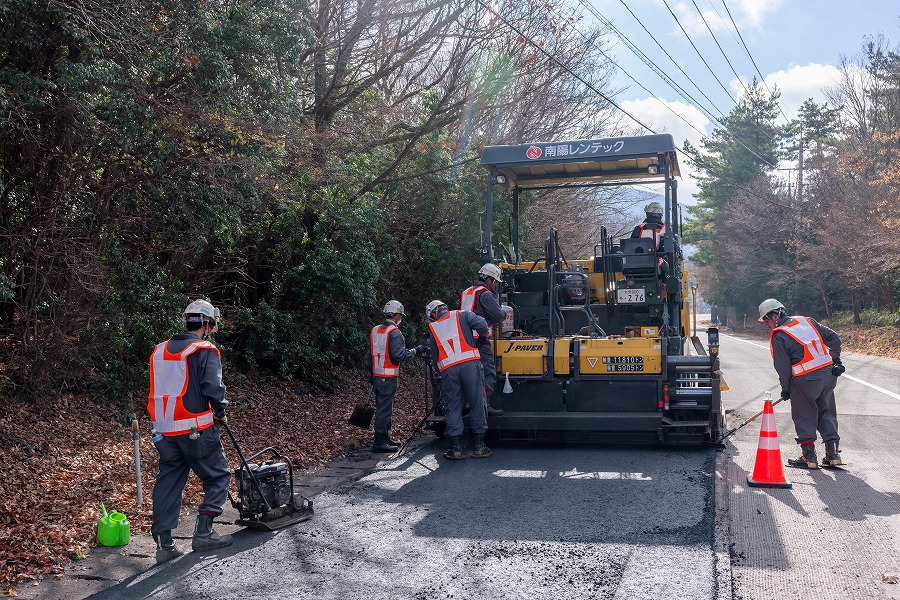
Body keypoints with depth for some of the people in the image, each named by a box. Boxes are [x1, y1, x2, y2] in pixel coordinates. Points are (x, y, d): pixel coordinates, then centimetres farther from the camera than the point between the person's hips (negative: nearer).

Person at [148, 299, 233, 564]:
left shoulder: (160, 351, 13)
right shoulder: (205, 351, -8)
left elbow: (160, 389, 17)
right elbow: (213, 387, -18)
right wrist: (220, 412, -1)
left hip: (165, 431, 6)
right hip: (197, 430, -6)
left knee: (168, 483, 11)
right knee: (218, 476, 9)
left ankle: (164, 544, 11)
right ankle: (203, 533, 5)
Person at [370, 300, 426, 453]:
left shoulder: (375, 330, 12)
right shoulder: (394, 332, -14)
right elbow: (399, 355, -21)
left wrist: (371, 377, 23)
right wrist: (416, 351, -9)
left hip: (376, 375, 8)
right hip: (388, 377, -8)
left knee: (383, 407, 17)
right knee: (384, 408, -5)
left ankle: (385, 438, 27)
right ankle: (379, 443, -4)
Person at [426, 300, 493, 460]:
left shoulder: (433, 328, 18)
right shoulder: (462, 315, 14)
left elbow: (434, 357, 15)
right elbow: (481, 324, -3)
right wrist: (483, 338, 16)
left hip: (448, 369, 1)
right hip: (470, 364, -1)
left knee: (452, 408, 7)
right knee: (477, 404, 5)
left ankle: (455, 448, 4)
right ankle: (480, 447, 7)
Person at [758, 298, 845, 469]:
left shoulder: (778, 336, -8)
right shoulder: (806, 321, 11)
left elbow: (783, 366, -10)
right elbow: (834, 338, 12)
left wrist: (785, 389, 4)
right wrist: (835, 360, 24)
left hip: (805, 380, -7)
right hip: (828, 373, 7)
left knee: (804, 416, 7)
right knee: (826, 412, 17)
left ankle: (809, 457, 13)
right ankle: (833, 453, 12)